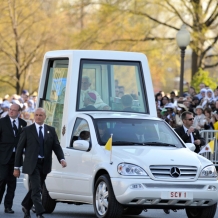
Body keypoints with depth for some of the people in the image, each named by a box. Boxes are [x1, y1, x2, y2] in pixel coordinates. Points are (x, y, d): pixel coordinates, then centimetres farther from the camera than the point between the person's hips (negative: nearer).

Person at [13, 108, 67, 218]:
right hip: (32, 164, -4)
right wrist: (17, 167, -2)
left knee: (35, 189, 13)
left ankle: (26, 206, 35)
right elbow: (19, 148, 1)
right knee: (36, 189, -12)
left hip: (45, 165, 4)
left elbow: (56, 146, 7)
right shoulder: (27, 130, 1)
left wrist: (61, 159, -12)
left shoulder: (51, 130, 10)